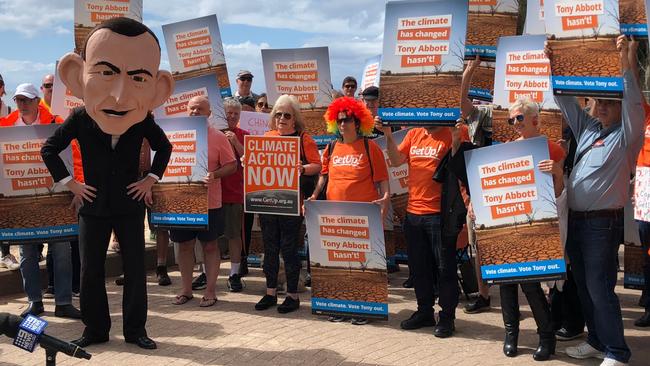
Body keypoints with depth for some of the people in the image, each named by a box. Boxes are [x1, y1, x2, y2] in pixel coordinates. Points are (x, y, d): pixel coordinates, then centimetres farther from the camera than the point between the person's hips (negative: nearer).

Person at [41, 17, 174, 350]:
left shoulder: (144, 120, -12)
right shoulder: (79, 118, -12)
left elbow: (164, 147, 7)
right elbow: (49, 150, 1)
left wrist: (151, 180, -1)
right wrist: (69, 183, -4)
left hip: (130, 206, 0)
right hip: (93, 207, 0)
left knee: (135, 270, 4)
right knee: (90, 272, 8)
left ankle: (135, 330, 17)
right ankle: (95, 330, 22)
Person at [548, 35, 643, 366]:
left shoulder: (626, 136, -5)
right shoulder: (587, 128, 14)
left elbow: (634, 104, -21)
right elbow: (566, 100, 18)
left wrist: (624, 63, -28)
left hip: (603, 223, -7)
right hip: (575, 220, 7)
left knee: (600, 288, -8)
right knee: (583, 286, 13)